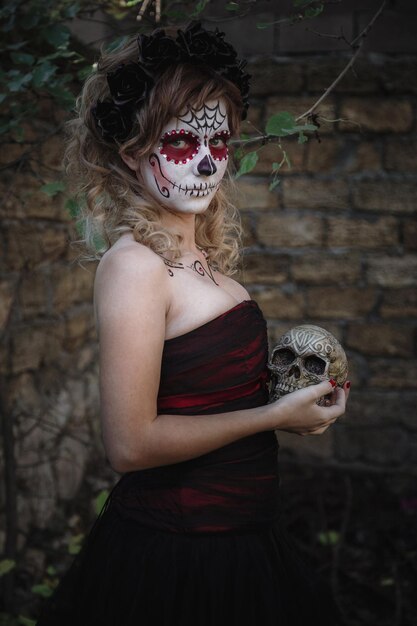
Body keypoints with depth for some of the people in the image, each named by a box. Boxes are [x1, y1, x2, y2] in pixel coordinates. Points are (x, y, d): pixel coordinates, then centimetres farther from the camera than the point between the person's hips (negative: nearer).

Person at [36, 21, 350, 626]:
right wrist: (275, 414, -16)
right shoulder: (133, 263, -18)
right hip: (174, 555, -7)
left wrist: (293, 387, 2)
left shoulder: (205, 257, 3)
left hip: (238, 540, 7)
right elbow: (132, 444, -23)